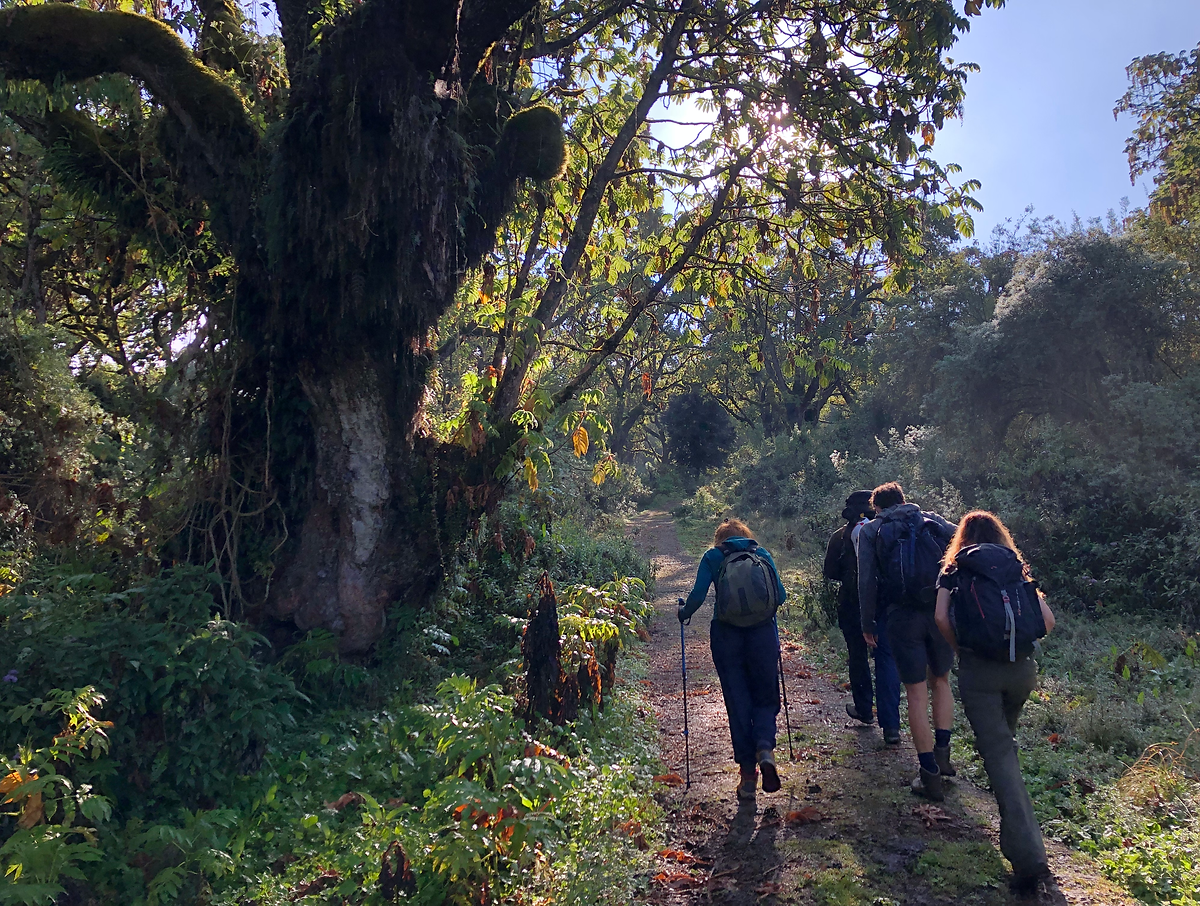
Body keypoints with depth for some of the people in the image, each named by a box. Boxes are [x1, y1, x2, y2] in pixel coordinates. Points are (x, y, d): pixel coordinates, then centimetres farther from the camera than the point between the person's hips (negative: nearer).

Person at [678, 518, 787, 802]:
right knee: (766, 697, 15)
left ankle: (748, 773, 9)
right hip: (763, 634, 1)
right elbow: (780, 596, 5)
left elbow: (698, 595, -6)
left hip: (726, 636, -1)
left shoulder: (713, 556, 4)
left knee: (738, 703, 8)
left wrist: (683, 612, 14)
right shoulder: (763, 554, 9)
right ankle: (765, 749, -12)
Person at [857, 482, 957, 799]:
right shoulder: (932, 520, 14)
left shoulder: (870, 530, 8)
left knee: (916, 692, 5)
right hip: (941, 612, 2)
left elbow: (867, 580, 0)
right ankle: (942, 752, 19)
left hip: (902, 616, -2)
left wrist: (868, 624, 5)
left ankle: (930, 773, 9)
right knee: (941, 681, 22)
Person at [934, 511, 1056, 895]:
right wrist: (1017, 641, 16)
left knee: (998, 754, -5)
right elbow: (1047, 620, 5)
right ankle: (1015, 834, 39)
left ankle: (1028, 856, -14)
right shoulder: (1017, 568, 13)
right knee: (1005, 742, 25)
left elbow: (941, 617, -9)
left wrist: (960, 647, 6)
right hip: (1022, 668, 4)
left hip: (978, 669, -4)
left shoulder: (955, 569, 5)